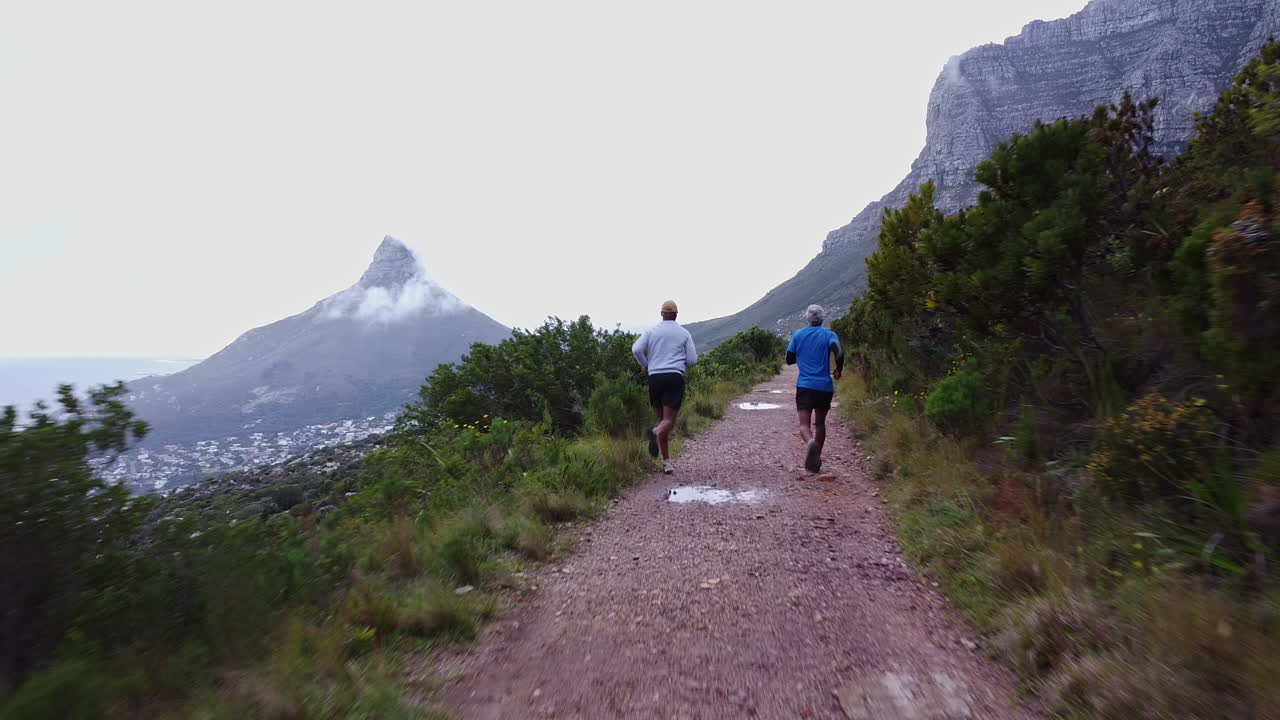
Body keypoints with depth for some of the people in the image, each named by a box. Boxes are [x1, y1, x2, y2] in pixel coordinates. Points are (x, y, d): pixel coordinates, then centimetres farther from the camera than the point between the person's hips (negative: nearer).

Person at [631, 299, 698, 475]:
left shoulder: (652, 331, 8)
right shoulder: (684, 333, 6)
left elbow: (636, 349, -5)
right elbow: (692, 359, 2)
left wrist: (646, 366, 12)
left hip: (655, 377, 2)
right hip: (675, 377, -2)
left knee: (662, 418, 13)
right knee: (669, 420, -3)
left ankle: (666, 461, 12)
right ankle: (656, 432, -38)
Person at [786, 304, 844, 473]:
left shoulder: (798, 335, 6)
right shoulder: (829, 335, 1)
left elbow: (789, 359, 10)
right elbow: (839, 353, -17)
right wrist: (838, 370, 1)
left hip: (804, 386, 0)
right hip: (825, 386, 1)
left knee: (804, 424, -5)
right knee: (820, 423, 16)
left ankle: (810, 442, -39)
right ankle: (816, 460, 21)